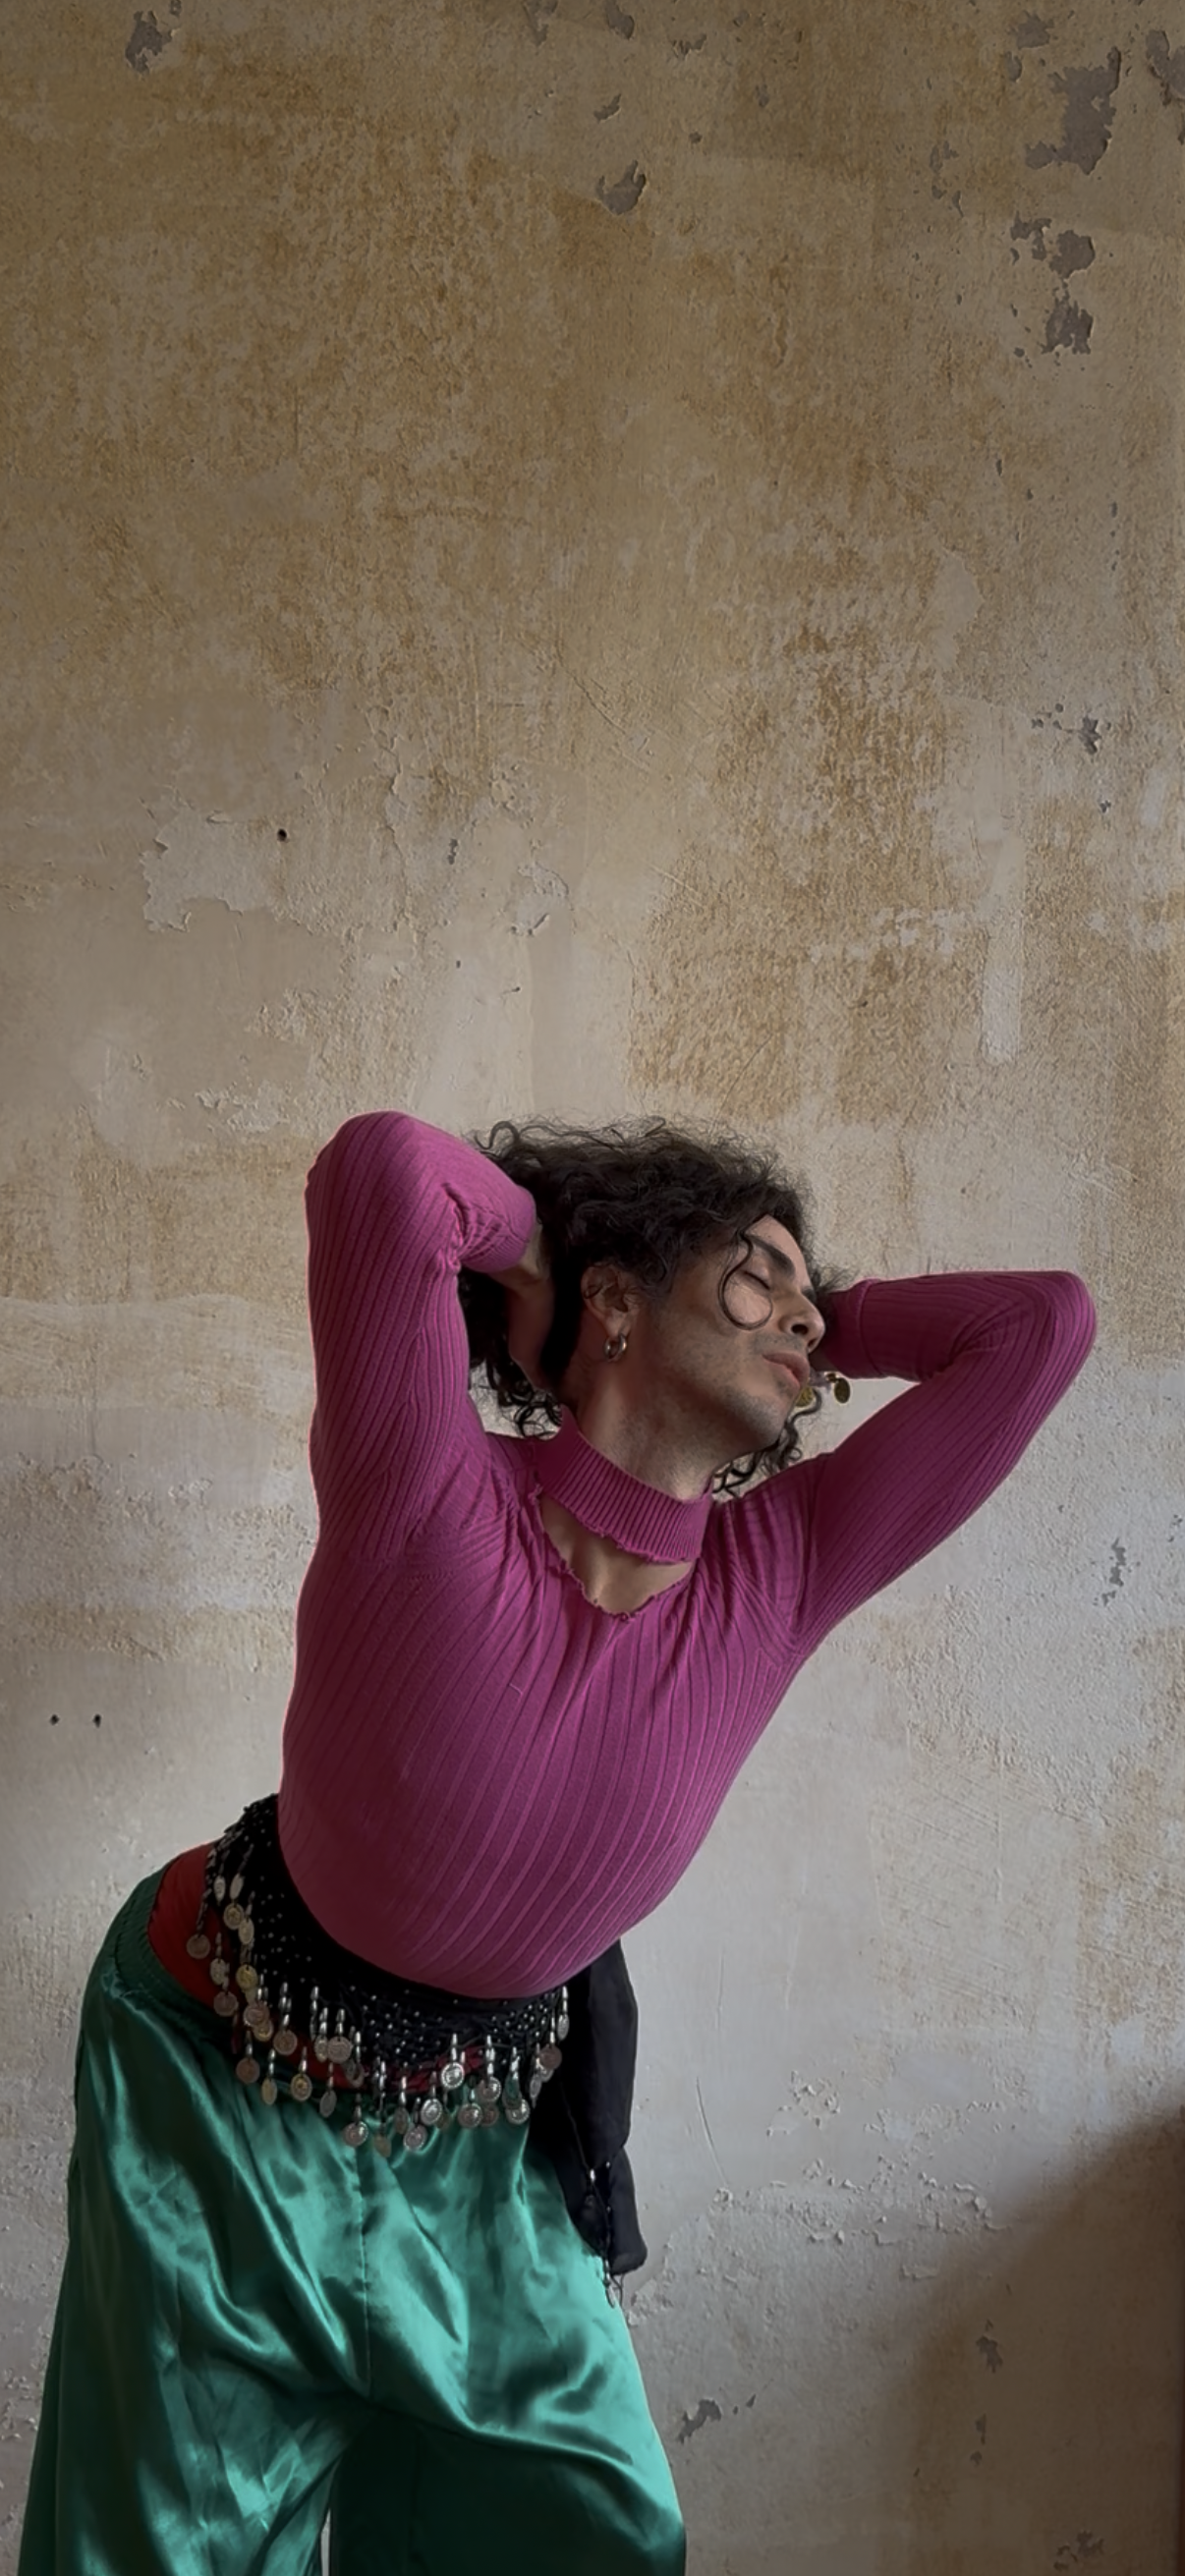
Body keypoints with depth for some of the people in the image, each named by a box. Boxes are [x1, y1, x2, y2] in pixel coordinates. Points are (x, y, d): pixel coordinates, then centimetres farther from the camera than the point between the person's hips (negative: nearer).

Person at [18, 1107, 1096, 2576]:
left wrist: (806, 1335, -8)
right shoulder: (430, 1500, -27)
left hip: (485, 2125, 5)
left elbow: (1046, 1322, -11)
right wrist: (531, 1248, -23)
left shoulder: (781, 1579, -13)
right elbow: (381, 1165, -43)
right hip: (228, 2078, -4)